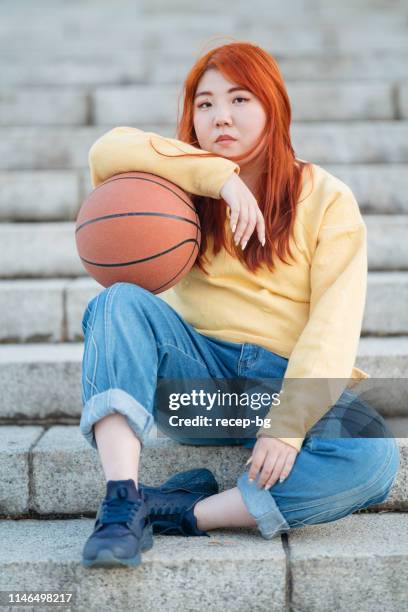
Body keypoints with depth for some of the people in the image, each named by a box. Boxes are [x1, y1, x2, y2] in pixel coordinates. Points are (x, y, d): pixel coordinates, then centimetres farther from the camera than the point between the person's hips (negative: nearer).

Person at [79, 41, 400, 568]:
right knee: (121, 301, -24)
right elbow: (107, 152, -10)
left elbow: (334, 325, -11)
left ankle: (185, 510, -29)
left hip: (290, 382, -2)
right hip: (197, 374, 2)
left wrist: (288, 424, -24)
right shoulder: (186, 185, 10)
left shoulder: (327, 200, 0)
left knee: (373, 456, -31)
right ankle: (120, 504, -35)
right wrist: (220, 175, -19)